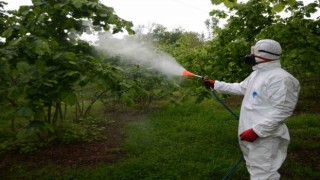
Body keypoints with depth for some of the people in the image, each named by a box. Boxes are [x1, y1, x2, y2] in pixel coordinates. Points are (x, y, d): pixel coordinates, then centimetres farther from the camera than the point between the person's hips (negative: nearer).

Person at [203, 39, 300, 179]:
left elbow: (281, 110, -25)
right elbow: (240, 88, 23)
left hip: (264, 136, -10)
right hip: (250, 132, 10)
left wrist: (256, 130, -28)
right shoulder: (256, 74, 13)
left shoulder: (280, 78, -20)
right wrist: (215, 84, 21)